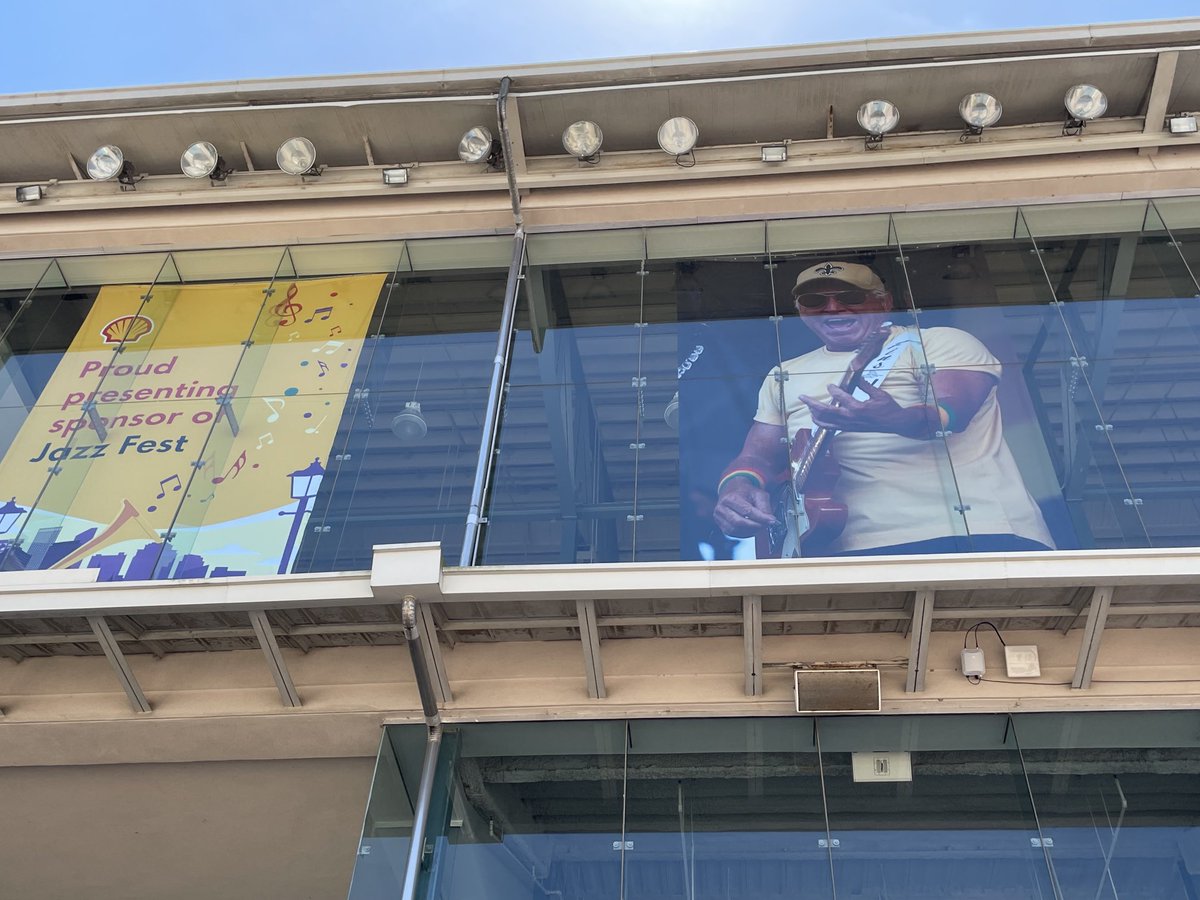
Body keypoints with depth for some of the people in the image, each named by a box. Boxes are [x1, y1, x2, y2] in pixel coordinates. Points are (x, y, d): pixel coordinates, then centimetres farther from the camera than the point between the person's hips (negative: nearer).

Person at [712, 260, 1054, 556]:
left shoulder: (941, 343, 8)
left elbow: (951, 413, -11)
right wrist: (737, 487, -5)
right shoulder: (785, 376, 23)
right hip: (847, 548, 4)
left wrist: (894, 420, -34)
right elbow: (759, 455, 20)